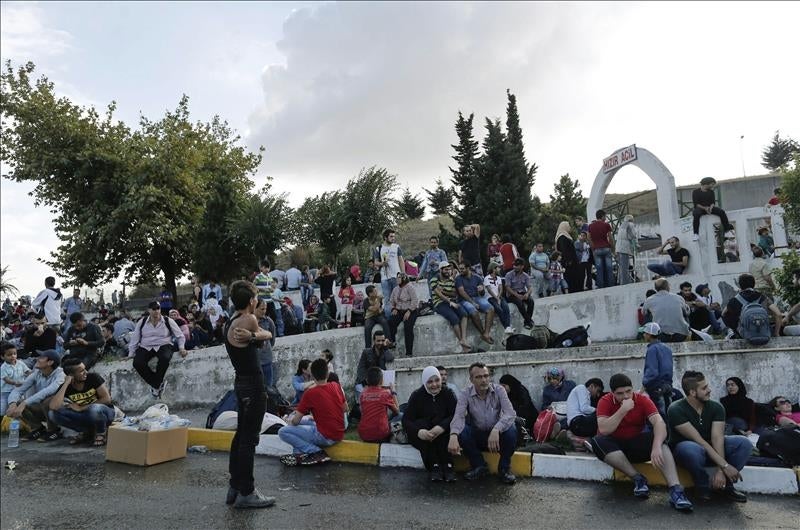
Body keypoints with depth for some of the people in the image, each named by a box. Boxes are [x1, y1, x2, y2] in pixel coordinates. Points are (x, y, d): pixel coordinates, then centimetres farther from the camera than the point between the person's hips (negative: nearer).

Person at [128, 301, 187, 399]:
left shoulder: (168, 321, 0)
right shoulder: (142, 322, 6)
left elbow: (180, 336, 7)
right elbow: (134, 339, 12)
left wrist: (181, 348, -6)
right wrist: (130, 355, 8)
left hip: (163, 346, -2)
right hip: (145, 347, 2)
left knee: (165, 358, -37)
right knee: (137, 363, -28)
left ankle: (155, 386, -17)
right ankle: (160, 383, -16)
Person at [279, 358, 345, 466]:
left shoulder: (310, 393, -15)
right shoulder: (336, 386, 1)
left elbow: (295, 422, -8)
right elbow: (345, 408, 16)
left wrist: (291, 418, 14)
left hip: (325, 437, -7)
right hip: (339, 435, 7)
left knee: (282, 432, -5)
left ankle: (317, 452, -9)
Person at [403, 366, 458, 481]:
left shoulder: (448, 393, -1)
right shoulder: (417, 395, -2)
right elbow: (406, 420, -12)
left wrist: (442, 427, -35)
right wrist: (418, 432, -34)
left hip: (444, 437, 0)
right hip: (421, 438, 0)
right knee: (421, 423, -29)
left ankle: (447, 466, -31)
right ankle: (434, 466, -34)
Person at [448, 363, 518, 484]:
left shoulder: (499, 390, -13)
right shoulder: (465, 394, -12)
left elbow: (510, 413, -26)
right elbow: (458, 417, -25)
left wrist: (496, 430, -46)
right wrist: (453, 436, -47)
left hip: (496, 434, 0)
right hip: (477, 436, 1)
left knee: (511, 429, -30)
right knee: (461, 431, -28)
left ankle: (504, 468, -5)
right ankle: (479, 466, -3)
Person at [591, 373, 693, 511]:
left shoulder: (642, 400, -9)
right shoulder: (605, 402, -13)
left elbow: (659, 422, -24)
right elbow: (603, 430, -25)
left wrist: (656, 447, -43)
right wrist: (623, 409, -30)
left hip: (636, 444, 1)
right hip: (614, 446, -1)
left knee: (660, 439, -28)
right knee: (598, 442, -34)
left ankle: (675, 489, -39)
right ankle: (638, 478, -25)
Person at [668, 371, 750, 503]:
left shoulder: (716, 407, -9)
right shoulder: (676, 410, -23)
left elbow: (717, 438, -20)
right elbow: (699, 441, -27)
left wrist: (720, 470, -31)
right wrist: (724, 465, -31)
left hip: (711, 449, 5)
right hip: (684, 449, -5)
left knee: (744, 444, -18)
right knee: (692, 449, -41)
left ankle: (727, 485, -6)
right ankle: (703, 486, -13)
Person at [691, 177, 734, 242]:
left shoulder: (711, 191, 11)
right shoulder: (696, 192, -5)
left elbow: (713, 202, 4)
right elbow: (696, 204, -12)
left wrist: (710, 207, -19)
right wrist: (704, 208, -26)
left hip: (709, 207, 5)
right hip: (699, 208, -5)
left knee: (721, 212, -20)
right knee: (696, 214, -39)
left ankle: (727, 229, -14)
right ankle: (695, 233, -38)